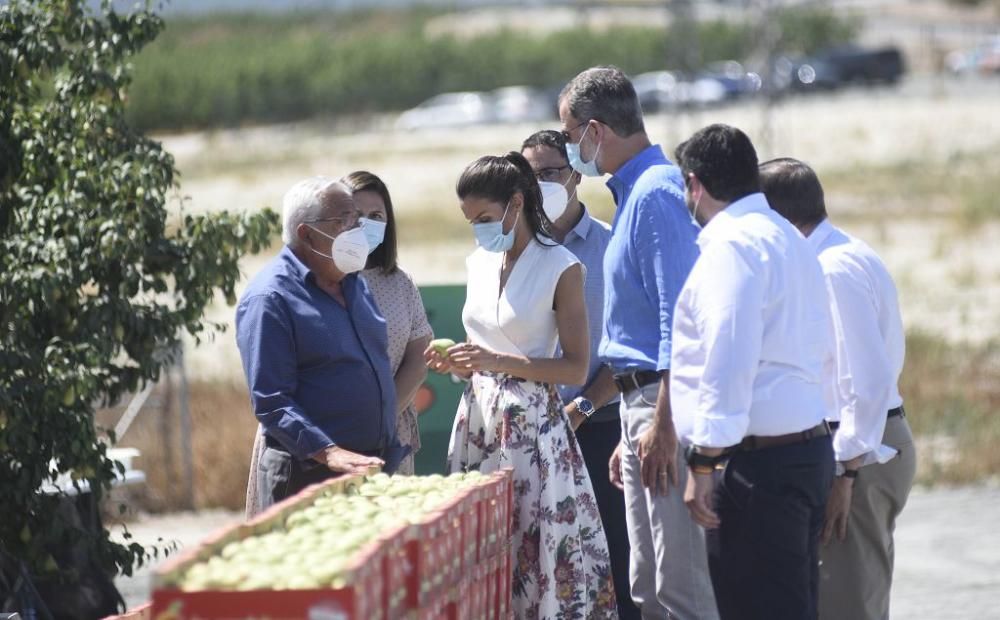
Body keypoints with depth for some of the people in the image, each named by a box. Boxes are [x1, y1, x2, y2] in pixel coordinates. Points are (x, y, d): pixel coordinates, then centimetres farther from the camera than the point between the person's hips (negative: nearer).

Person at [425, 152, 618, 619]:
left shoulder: (559, 268, -8)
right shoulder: (479, 263, 11)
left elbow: (576, 368, -10)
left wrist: (498, 361, -19)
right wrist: (459, 363, 0)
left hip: (532, 426, -6)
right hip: (479, 420, 6)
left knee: (536, 543, -7)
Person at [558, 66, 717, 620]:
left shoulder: (656, 194, -13)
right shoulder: (634, 191, 19)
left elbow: (678, 319, -19)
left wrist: (663, 423, -23)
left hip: (663, 399, -11)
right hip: (641, 402, 11)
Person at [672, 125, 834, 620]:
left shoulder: (731, 245, -12)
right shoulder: (789, 239, 19)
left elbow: (727, 361, -20)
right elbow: (821, 346, 23)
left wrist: (704, 462, -19)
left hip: (760, 462, -10)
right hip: (810, 445, 10)